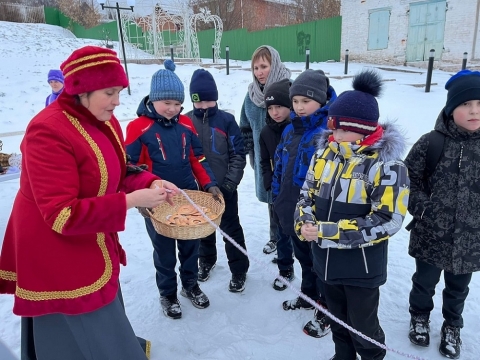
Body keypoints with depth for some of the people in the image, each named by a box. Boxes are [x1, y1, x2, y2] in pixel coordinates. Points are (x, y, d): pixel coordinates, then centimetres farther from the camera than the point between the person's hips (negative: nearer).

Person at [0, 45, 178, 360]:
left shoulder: (105, 120, 0)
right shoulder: (49, 132, -26)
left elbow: (119, 173, 9)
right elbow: (63, 215, -28)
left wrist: (151, 183, -11)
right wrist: (130, 201, -30)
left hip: (93, 247, 8)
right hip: (57, 258, -8)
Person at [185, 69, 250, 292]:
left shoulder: (226, 120, -9)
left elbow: (238, 154, -6)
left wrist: (230, 181, -12)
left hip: (224, 187, -2)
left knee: (231, 229, 8)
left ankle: (239, 270, 24)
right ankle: (206, 260, 43)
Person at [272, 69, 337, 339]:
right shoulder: (291, 129, 4)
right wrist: (278, 200, 14)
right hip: (293, 210, 7)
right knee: (303, 256, 26)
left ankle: (327, 311, 33)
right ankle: (309, 295, 49)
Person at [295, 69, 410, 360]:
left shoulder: (386, 164, -21)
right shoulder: (326, 153, -2)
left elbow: (387, 221, -24)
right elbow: (307, 195, 7)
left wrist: (328, 231, -27)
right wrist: (304, 224, -15)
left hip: (362, 266, -5)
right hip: (328, 259, 6)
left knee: (363, 327, 16)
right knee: (338, 320, 27)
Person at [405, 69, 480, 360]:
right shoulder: (431, 144, -14)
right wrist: (422, 208, -15)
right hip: (431, 235, -2)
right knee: (424, 282, 20)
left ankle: (452, 326, 50)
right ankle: (420, 316, 49)